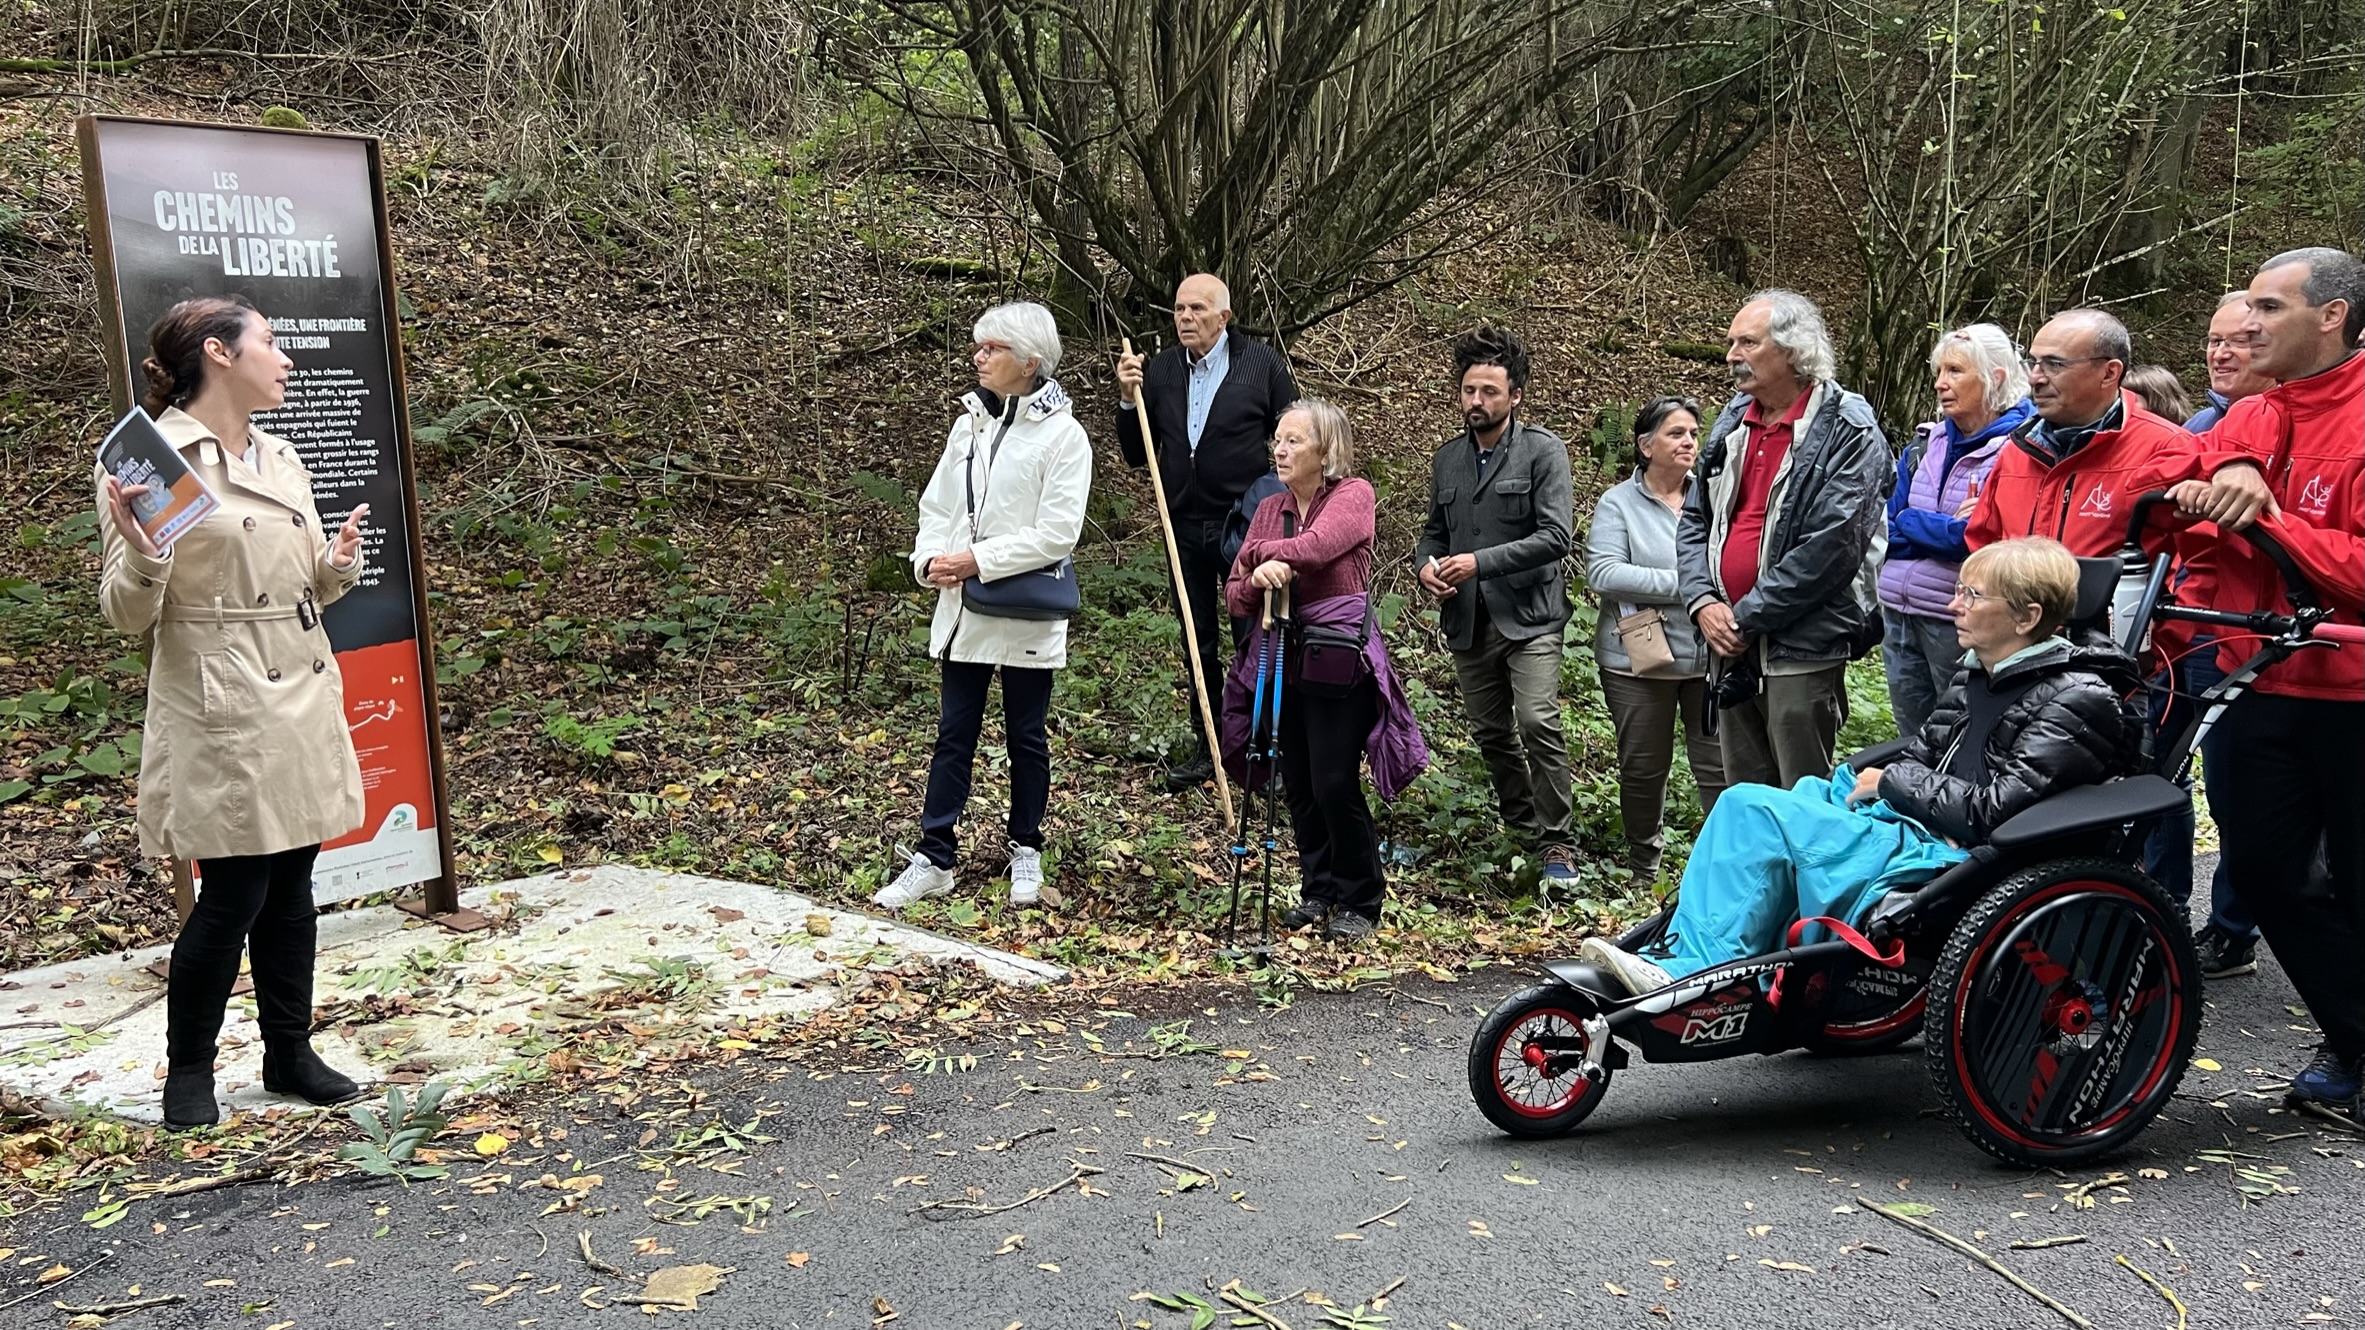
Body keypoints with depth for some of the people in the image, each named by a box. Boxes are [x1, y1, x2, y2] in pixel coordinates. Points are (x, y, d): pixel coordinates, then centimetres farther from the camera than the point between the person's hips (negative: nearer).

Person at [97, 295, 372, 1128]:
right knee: (231, 898, -1)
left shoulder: (281, 459, 11)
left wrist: (339, 562, -2)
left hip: (303, 702, 7)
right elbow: (129, 616, -9)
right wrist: (141, 555, -28)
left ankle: (290, 1053, 26)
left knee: (291, 888, 13)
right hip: (222, 714, -7)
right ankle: (188, 1072, 18)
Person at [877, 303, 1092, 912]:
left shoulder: (1062, 434, -11)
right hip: (963, 608, 5)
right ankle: (935, 858, 14)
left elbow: (1057, 534, -18)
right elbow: (937, 504, 10)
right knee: (954, 734, 8)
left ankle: (1026, 853, 26)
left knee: (1026, 736, 10)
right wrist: (930, 557, -9)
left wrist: (978, 559, -20)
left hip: (1027, 614, -5)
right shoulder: (970, 422, 8)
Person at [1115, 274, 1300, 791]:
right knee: (1197, 641, 13)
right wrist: (1128, 400, -8)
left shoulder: (1262, 365, -4)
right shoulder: (1159, 370, 5)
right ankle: (1206, 745, 25)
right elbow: (1136, 457, 8)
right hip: (1185, 526, 4)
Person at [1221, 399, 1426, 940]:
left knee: (1335, 785, -7)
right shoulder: (1270, 509, 11)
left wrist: (1263, 552, -10)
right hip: (1282, 663, 6)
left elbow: (1317, 545, -25)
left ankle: (1360, 902, 8)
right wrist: (1258, 580, -16)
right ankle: (1318, 891, 26)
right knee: (1298, 786, 10)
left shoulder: (1354, 495, -4)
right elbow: (1235, 595, 6)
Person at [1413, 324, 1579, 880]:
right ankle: (1522, 830, 28)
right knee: (1490, 733, 12)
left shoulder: (1543, 451, -5)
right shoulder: (1447, 458, 13)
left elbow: (1555, 536, -13)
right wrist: (1426, 564, 0)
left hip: (1529, 615, -6)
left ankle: (1556, 843, -6)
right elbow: (1435, 530, 23)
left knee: (1538, 722, -17)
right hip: (1467, 621, 6)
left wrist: (1480, 561, -18)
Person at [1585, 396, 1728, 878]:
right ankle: (1644, 865, 29)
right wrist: (1680, 584, -18)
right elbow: (1602, 572, -14)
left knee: (1720, 764, -1)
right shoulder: (1619, 503, -1)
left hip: (1711, 655, 1)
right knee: (1644, 766, 12)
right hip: (1641, 659, -1)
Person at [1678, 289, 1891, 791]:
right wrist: (1703, 602, -3)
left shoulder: (1848, 430, -11)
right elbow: (1694, 519, 14)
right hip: (1732, 646, 7)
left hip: (1803, 650, -7)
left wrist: (1746, 617, -16)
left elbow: (1831, 548, -20)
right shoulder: (1733, 421, 12)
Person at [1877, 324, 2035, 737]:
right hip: (1899, 617, 6)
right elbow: (1890, 529, 7)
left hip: (1959, 622, -6)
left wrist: (1914, 526, -12)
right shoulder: (1925, 444, 11)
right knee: (1912, 745, 16)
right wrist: (1949, 529, -8)